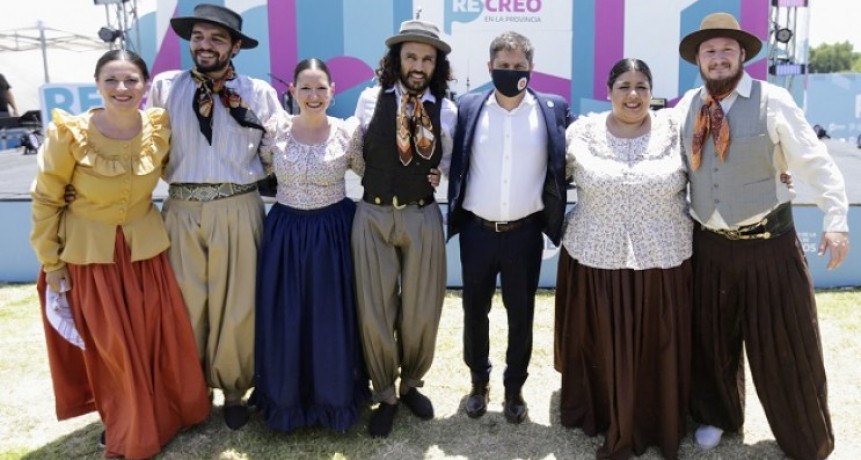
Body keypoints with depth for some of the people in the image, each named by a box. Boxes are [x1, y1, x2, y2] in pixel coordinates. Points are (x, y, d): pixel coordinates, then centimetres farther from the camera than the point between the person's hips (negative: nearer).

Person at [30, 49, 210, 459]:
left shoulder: (160, 127, -10)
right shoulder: (69, 134, -18)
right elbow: (46, 200, -7)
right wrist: (50, 262, -3)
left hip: (146, 247, 3)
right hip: (90, 252, -2)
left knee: (161, 336, 11)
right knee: (110, 345, 10)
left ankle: (167, 414, 36)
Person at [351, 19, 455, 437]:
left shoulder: (446, 110, 1)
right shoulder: (370, 99, 0)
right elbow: (356, 153, 12)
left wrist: (433, 174, -1)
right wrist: (377, 180, 7)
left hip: (422, 217, 1)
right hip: (373, 216, 0)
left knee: (422, 310, 10)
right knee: (375, 312, 6)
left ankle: (411, 384, 35)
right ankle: (385, 396, 27)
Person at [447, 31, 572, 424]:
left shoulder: (554, 109, -2)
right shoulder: (468, 107, 0)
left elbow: (568, 163, 4)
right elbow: (454, 162, 6)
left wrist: (552, 216, -2)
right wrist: (457, 214, -1)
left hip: (525, 232, 0)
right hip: (477, 230, 1)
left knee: (521, 313, 12)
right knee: (474, 310, 13)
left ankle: (514, 388, 31)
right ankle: (478, 382, 34)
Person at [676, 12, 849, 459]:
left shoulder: (773, 101, -10)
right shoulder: (686, 107, 2)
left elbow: (816, 162, -10)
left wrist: (836, 220, -16)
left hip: (768, 244, -3)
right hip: (708, 245, 4)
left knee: (783, 348, 9)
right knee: (711, 341, 17)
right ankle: (717, 416, 42)